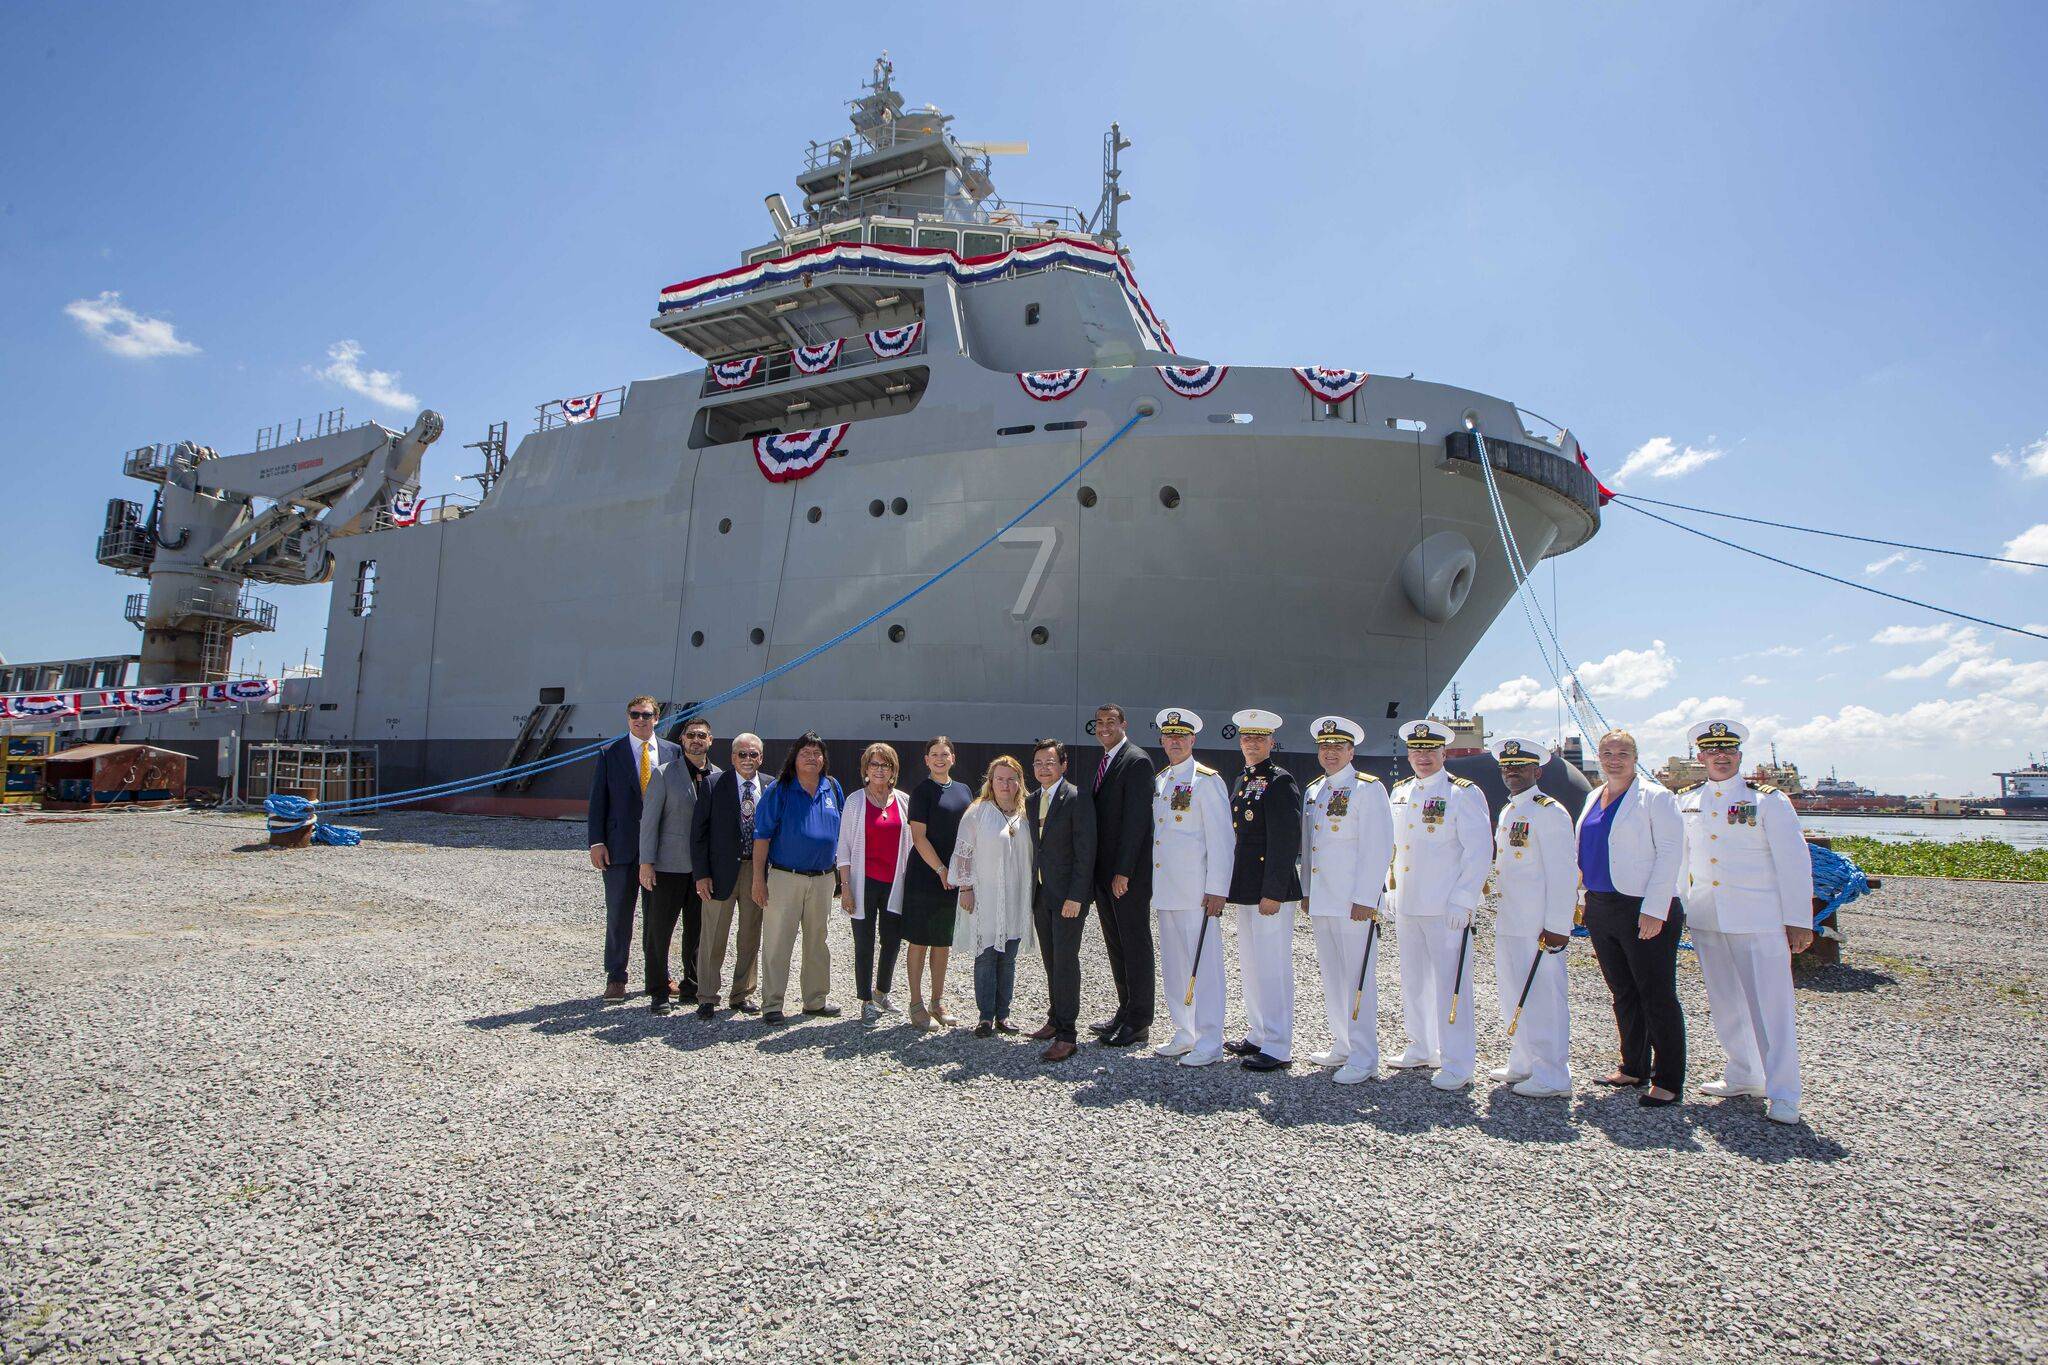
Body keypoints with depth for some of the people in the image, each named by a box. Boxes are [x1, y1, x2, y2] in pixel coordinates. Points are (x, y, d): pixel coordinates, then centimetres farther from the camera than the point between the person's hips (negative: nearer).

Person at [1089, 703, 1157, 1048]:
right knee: (1115, 943, 15)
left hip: (1129, 873, -9)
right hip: (1105, 871, 9)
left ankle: (1139, 1023, 8)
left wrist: (1123, 871, -19)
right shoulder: (1103, 761, 15)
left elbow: (1136, 819, -17)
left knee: (1135, 943, 0)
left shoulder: (1137, 761, -12)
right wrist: (1099, 870, 11)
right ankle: (1125, 1011, 26)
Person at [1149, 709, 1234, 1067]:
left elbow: (1221, 839, -11)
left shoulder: (1207, 781, -7)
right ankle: (1185, 1034, 24)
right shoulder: (1159, 780, 15)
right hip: (1165, 889, 8)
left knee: (1203, 964, -3)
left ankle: (1210, 1043, 5)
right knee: (1173, 965, 13)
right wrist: (1153, 883, 16)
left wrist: (1217, 890, -15)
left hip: (1196, 891, -7)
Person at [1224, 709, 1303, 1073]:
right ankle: (1258, 1035, 29)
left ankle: (1277, 1049, 5)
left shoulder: (1280, 781, -11)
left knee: (1272, 967, -4)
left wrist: (1272, 893, -20)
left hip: (1270, 892, -9)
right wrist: (1234, 890, 17)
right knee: (1250, 967, 16)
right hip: (1245, 891, 9)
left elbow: (1285, 841, -17)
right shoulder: (1241, 782, 16)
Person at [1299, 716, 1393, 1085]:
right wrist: (1306, 890, 17)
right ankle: (1343, 1045, 27)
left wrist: (1365, 900, -16)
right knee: (1332, 977, 14)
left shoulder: (1368, 789, -6)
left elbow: (1378, 848, -12)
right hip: (1321, 900, 7)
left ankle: (1364, 1059, 3)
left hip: (1354, 902, -7)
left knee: (1358, 978, -4)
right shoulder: (1313, 791, 15)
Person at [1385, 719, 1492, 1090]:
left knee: (1450, 984, -4)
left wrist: (1462, 902, -16)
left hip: (1446, 909, -6)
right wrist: (1391, 891, 14)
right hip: (1407, 906, 7)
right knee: (1413, 982, 15)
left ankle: (1457, 1065, 4)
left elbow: (1479, 851, -11)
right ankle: (1422, 1049, 29)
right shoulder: (1399, 792, 12)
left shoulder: (1464, 794, -7)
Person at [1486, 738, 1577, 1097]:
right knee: (1514, 997, 15)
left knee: (1543, 998, -2)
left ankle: (1553, 1075, 8)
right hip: (1508, 923, 9)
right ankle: (1523, 1065, 27)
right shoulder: (1507, 812, 16)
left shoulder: (1549, 812, -11)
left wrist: (1557, 926, -18)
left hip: (1538, 928, -9)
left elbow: (1563, 873, -16)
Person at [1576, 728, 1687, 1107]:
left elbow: (1670, 852, -14)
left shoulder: (1654, 797, -8)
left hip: (1644, 910, -7)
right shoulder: (1594, 798, 14)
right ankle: (1633, 1067, 27)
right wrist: (1585, 899, 15)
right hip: (1601, 910, 7)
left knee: (1657, 996, 0)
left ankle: (1669, 1081, 8)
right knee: (1623, 993, 15)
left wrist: (1654, 909, -19)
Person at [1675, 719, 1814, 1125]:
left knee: (1769, 1007, -3)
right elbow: (1677, 857, 14)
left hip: (1758, 920, -4)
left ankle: (1782, 1094, 4)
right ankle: (1743, 1076, 26)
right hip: (1706, 920, 5)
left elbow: (1794, 862, -5)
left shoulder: (1768, 800, -3)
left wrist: (1799, 921, -8)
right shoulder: (1686, 801, 9)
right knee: (1725, 1005, 12)